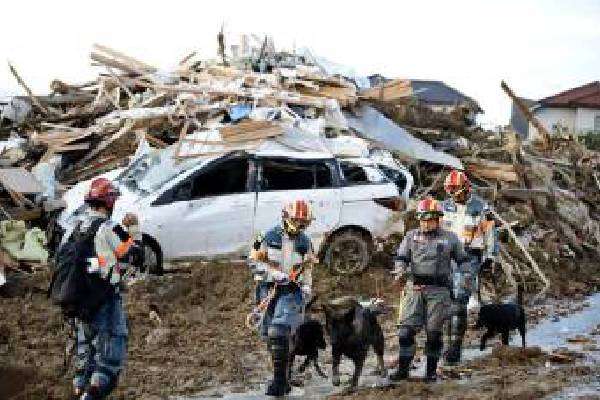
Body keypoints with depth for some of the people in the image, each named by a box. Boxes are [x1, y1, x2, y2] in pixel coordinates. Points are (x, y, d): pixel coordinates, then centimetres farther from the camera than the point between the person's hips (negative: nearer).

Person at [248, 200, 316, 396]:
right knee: (270, 335, 6)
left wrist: (306, 294, 9)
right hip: (269, 289, 2)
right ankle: (283, 377, 20)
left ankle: (280, 380, -15)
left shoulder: (305, 242, 8)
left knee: (280, 333, -17)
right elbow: (255, 260, 0)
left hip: (291, 291, -2)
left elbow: (307, 270, 15)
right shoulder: (269, 237, 2)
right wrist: (274, 274, -12)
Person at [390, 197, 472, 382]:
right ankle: (403, 369, 4)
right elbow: (401, 257, 6)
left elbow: (463, 259, 14)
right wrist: (400, 270, -15)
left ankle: (432, 370, 14)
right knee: (406, 329, -4)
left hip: (438, 290, -1)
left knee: (434, 332, 2)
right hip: (414, 288, 1)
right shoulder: (411, 236, 10)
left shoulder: (449, 238, 7)